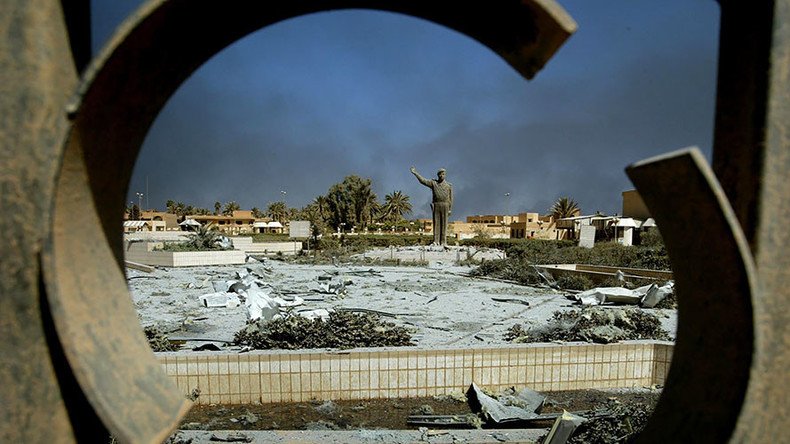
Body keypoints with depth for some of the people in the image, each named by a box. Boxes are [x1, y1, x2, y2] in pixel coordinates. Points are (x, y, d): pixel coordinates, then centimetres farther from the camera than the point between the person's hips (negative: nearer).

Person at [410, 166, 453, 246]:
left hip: (445, 206, -1)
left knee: (444, 224, -1)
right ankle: (436, 241, 1)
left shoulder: (449, 185, 5)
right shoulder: (433, 183, 7)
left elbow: (450, 198, 5)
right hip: (436, 206, 1)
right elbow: (423, 180, -1)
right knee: (436, 223, -1)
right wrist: (415, 173, -9)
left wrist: (450, 209, 0)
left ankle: (443, 242, 2)